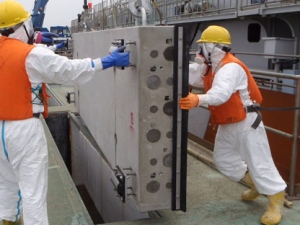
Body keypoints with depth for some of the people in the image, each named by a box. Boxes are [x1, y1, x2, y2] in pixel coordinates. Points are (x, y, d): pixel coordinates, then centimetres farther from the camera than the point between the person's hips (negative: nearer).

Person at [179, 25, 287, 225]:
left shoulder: (231, 67, -27)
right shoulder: (209, 66, 5)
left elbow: (221, 93, -45)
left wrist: (199, 100, -61)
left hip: (246, 123, -10)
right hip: (227, 124, 10)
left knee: (258, 163, -3)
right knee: (222, 160, 17)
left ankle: (276, 199, 15)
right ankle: (255, 183, 36)